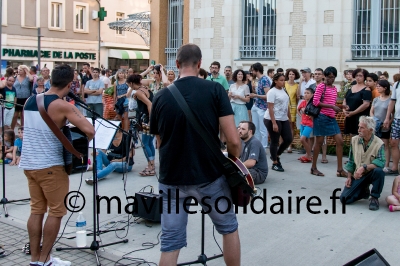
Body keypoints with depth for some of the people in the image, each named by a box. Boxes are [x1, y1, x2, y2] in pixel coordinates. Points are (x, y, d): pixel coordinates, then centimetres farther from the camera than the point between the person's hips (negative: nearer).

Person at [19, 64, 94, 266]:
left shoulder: (30, 101, 7)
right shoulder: (62, 106, -15)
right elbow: (89, 130, -22)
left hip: (28, 163, 7)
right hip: (50, 165, -7)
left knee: (36, 210, 14)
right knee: (56, 212, 4)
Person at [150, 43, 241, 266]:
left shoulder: (161, 97, 0)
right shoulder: (215, 90, -8)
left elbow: (160, 143, 11)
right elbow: (233, 140, -14)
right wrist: (233, 162, 6)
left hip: (172, 178, 2)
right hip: (210, 175, -1)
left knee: (171, 242, 10)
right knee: (229, 228, 21)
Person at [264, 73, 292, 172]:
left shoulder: (284, 90, 11)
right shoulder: (272, 92, -11)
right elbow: (270, 108, -17)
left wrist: (289, 118, 15)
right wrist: (274, 123, -22)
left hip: (284, 119, 8)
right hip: (273, 119, -7)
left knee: (289, 139, 4)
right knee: (275, 141, 1)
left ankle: (276, 155, 25)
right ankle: (275, 163, 13)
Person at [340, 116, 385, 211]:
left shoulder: (379, 144, -15)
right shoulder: (354, 140, -1)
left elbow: (381, 162, -27)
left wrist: (364, 167, -35)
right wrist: (349, 177, 5)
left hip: (371, 174, -3)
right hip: (357, 176, 3)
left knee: (379, 171, -39)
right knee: (344, 199, -12)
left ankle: (374, 198, -14)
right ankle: (364, 191, 21)